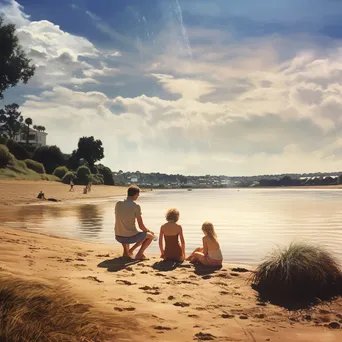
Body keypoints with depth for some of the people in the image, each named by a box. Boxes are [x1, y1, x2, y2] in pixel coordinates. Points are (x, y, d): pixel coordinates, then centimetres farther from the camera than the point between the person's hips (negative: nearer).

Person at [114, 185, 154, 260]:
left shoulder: (118, 204, 2)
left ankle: (126, 251, 23)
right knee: (150, 236, 20)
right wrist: (148, 231, 15)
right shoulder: (136, 206, -12)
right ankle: (139, 254, 5)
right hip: (131, 237, -5)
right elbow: (141, 226, -8)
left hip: (118, 237, 5)